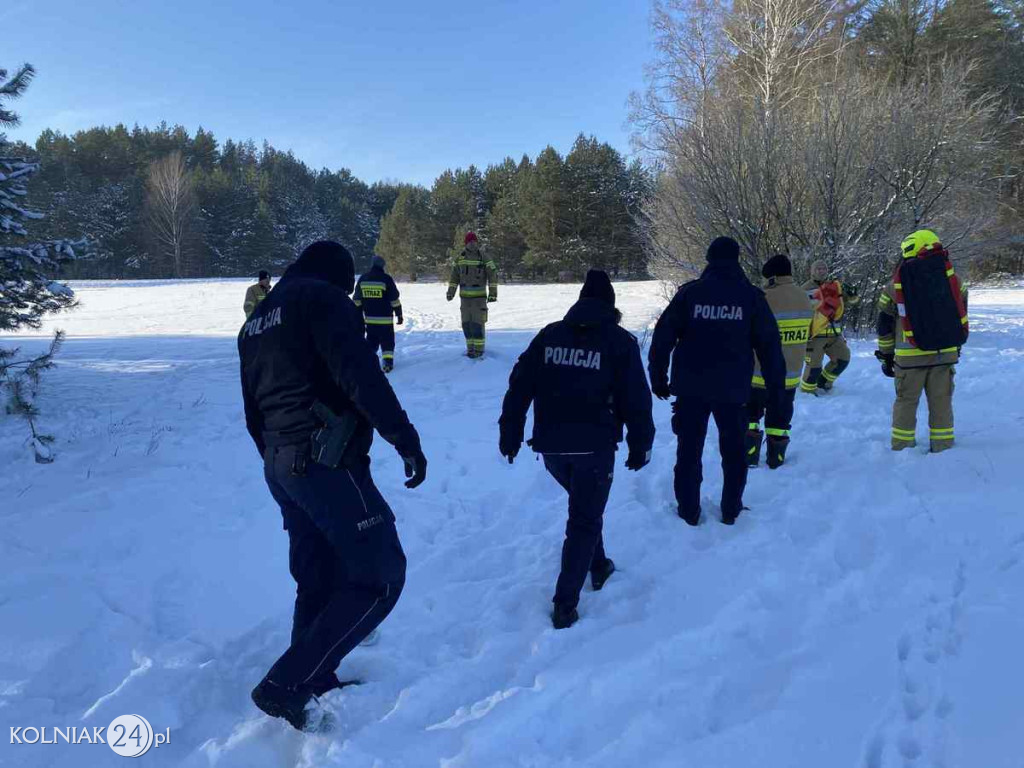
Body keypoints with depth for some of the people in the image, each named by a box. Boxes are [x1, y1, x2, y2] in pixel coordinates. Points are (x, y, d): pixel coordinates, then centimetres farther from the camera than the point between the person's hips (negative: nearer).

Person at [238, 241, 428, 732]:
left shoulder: (257, 321, 20)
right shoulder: (323, 299, -6)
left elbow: (253, 412, 22)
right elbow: (359, 373, -20)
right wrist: (405, 438, -19)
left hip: (281, 467, 9)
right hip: (329, 462, -9)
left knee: (318, 579, 18)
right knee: (380, 576, -3)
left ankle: (315, 684, 28)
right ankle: (287, 685, -3)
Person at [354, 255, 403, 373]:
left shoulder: (362, 279, 4)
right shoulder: (386, 279, -9)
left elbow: (357, 301, 9)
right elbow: (395, 300, -7)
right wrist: (399, 315, 1)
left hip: (369, 319, 4)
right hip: (385, 319, -4)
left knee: (371, 341, 16)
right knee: (387, 341, 5)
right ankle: (388, 362, 0)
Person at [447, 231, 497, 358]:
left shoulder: (484, 258, -4)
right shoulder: (460, 258, 8)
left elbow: (493, 275, -6)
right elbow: (454, 276, 15)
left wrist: (492, 293, -13)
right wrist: (451, 292, 9)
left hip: (479, 296, -4)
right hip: (465, 296, 4)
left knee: (477, 323, -8)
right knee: (466, 323, 7)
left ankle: (479, 349, 2)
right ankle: (470, 348, 18)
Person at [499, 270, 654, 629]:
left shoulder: (549, 335, 7)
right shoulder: (620, 341, -4)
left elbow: (519, 387, 5)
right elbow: (636, 400, -6)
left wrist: (510, 434, 11)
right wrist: (641, 445, 4)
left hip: (551, 446, 4)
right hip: (594, 447, -4)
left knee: (585, 505, 29)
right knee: (584, 521, 4)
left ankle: (597, 567, 40)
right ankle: (565, 605, 1)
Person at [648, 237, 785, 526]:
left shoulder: (689, 292, -4)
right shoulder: (751, 296, -1)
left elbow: (662, 337, -4)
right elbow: (770, 345, 1)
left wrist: (658, 378, 6)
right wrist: (775, 389, 8)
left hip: (691, 388, 0)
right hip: (733, 389, 1)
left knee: (689, 449, 12)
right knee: (734, 451, 17)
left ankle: (688, 512, 17)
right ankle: (731, 512, 23)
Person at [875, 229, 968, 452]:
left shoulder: (896, 283, -1)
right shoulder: (949, 273, 2)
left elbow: (885, 324, 4)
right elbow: (960, 310, 7)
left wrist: (886, 355, 13)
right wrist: (955, 343, 17)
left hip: (911, 355, -1)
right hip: (946, 352, 2)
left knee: (906, 401, 9)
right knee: (942, 401, 11)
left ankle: (902, 447, 14)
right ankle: (943, 446, 18)